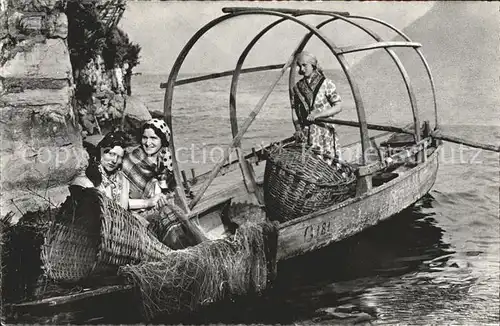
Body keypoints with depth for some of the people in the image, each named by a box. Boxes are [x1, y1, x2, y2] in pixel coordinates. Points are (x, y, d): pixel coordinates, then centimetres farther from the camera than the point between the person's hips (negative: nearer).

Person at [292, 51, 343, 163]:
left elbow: (338, 107, -4)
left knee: (326, 162, -8)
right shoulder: (298, 87, 10)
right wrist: (297, 128, 3)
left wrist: (318, 114, -15)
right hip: (305, 132, 3)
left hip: (324, 128, -3)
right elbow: (294, 109, 17)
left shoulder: (326, 83, -2)